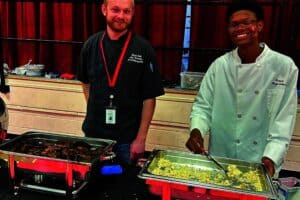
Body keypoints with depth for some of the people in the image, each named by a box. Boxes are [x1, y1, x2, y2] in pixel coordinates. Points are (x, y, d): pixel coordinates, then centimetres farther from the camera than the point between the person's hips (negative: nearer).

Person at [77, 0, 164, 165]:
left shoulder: (143, 49, -11)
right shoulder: (91, 45, -1)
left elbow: (149, 98, -9)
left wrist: (141, 139, -10)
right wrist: (94, 111, 3)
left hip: (128, 139, -3)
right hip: (93, 133, 3)